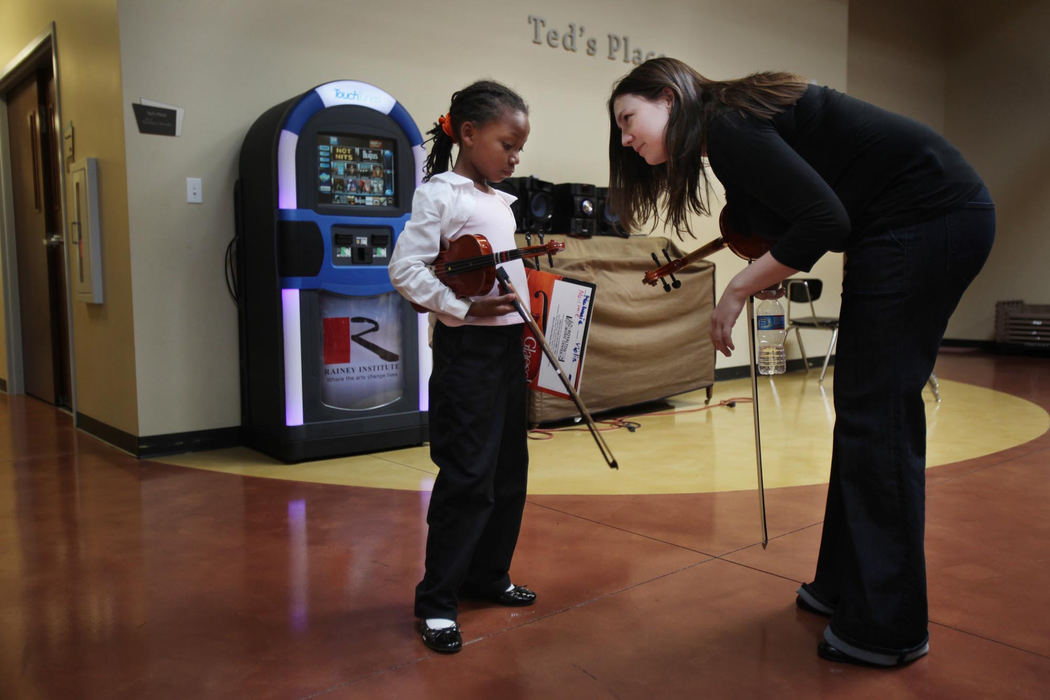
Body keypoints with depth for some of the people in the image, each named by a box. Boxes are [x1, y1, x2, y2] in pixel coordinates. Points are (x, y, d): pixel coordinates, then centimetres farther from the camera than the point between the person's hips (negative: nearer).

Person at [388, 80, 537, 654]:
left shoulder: (502, 202, 17)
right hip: (466, 347, -8)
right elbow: (405, 269, -15)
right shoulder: (439, 194, -7)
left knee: (509, 471, 13)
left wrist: (529, 323, 13)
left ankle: (487, 575, 29)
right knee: (467, 474, -6)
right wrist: (464, 308, -22)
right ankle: (436, 601, 8)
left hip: (508, 343, 8)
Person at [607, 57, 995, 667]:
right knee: (866, 411, 11)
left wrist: (740, 288, -15)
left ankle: (888, 629, 3)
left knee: (875, 416, -7)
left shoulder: (728, 126, -15)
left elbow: (825, 221, -22)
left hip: (929, 221, -10)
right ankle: (844, 587, 23)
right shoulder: (729, 131, 14)